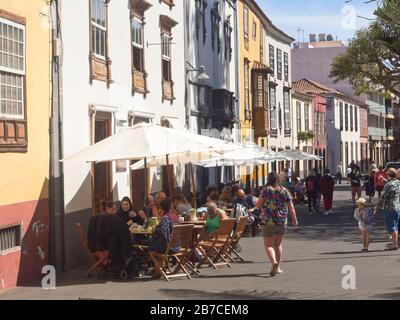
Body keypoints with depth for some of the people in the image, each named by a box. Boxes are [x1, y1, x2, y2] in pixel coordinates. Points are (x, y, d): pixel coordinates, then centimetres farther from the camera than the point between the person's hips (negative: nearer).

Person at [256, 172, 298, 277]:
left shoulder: (266, 190, -9)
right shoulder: (285, 191, 3)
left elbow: (258, 205, -10)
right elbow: (291, 208, 3)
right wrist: (294, 219, 12)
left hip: (269, 222, -4)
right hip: (282, 221, 4)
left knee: (269, 245, -1)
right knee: (278, 244, 18)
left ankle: (274, 262, -25)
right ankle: (278, 267, 21)